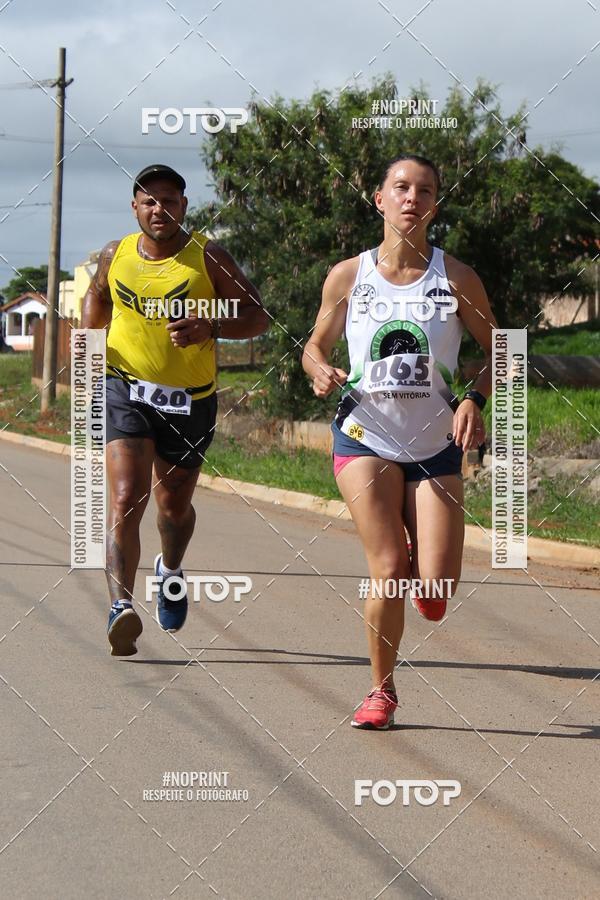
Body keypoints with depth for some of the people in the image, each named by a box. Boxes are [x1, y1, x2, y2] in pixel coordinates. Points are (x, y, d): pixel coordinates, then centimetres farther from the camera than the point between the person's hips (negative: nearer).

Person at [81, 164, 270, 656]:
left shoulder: (208, 257, -7)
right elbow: (98, 293, 24)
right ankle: (122, 607, -27)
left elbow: (257, 315, -7)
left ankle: (170, 570, 50)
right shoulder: (116, 255, 1)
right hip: (126, 390, 0)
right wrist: (89, 336, 5)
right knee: (127, 499, -19)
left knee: (174, 504, 17)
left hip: (190, 398, 0)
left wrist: (211, 326, -26)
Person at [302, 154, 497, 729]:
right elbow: (315, 345, 12)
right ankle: (381, 690, 8)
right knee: (388, 570, -13)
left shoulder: (456, 278, -2)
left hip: (436, 446, 1)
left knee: (433, 597, -7)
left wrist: (475, 400, -12)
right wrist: (321, 372, -11)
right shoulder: (348, 276, -1)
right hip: (365, 439, -1)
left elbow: (498, 351, 6)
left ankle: (420, 554, 32)